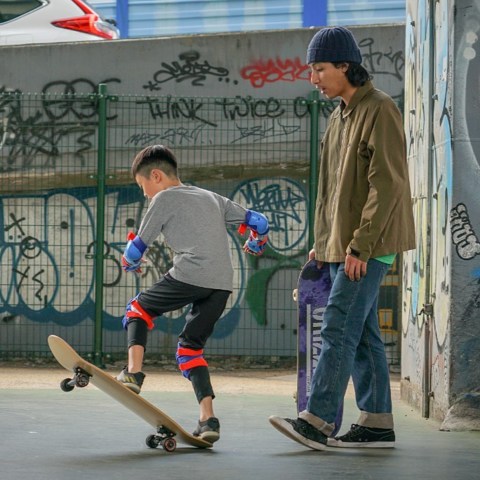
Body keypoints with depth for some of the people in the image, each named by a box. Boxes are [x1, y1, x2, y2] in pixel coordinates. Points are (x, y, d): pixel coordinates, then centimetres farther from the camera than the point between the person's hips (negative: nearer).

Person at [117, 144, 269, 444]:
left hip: (190, 276, -6)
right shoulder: (212, 198, 26)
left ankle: (134, 373, -3)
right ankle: (208, 419, 1)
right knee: (190, 346, 15)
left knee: (139, 309, 17)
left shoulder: (163, 199, 9)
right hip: (223, 285, 6)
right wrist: (256, 245, 48)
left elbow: (136, 249, 10)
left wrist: (131, 262, 34)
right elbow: (258, 222, 26)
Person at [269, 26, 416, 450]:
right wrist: (322, 242, 18)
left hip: (368, 245, -9)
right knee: (362, 335, 9)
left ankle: (317, 421, -16)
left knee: (339, 330, -13)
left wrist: (360, 245, -21)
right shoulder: (340, 117, 17)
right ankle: (377, 423, 12)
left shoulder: (381, 111, -12)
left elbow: (387, 185, -19)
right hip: (341, 247, 9)